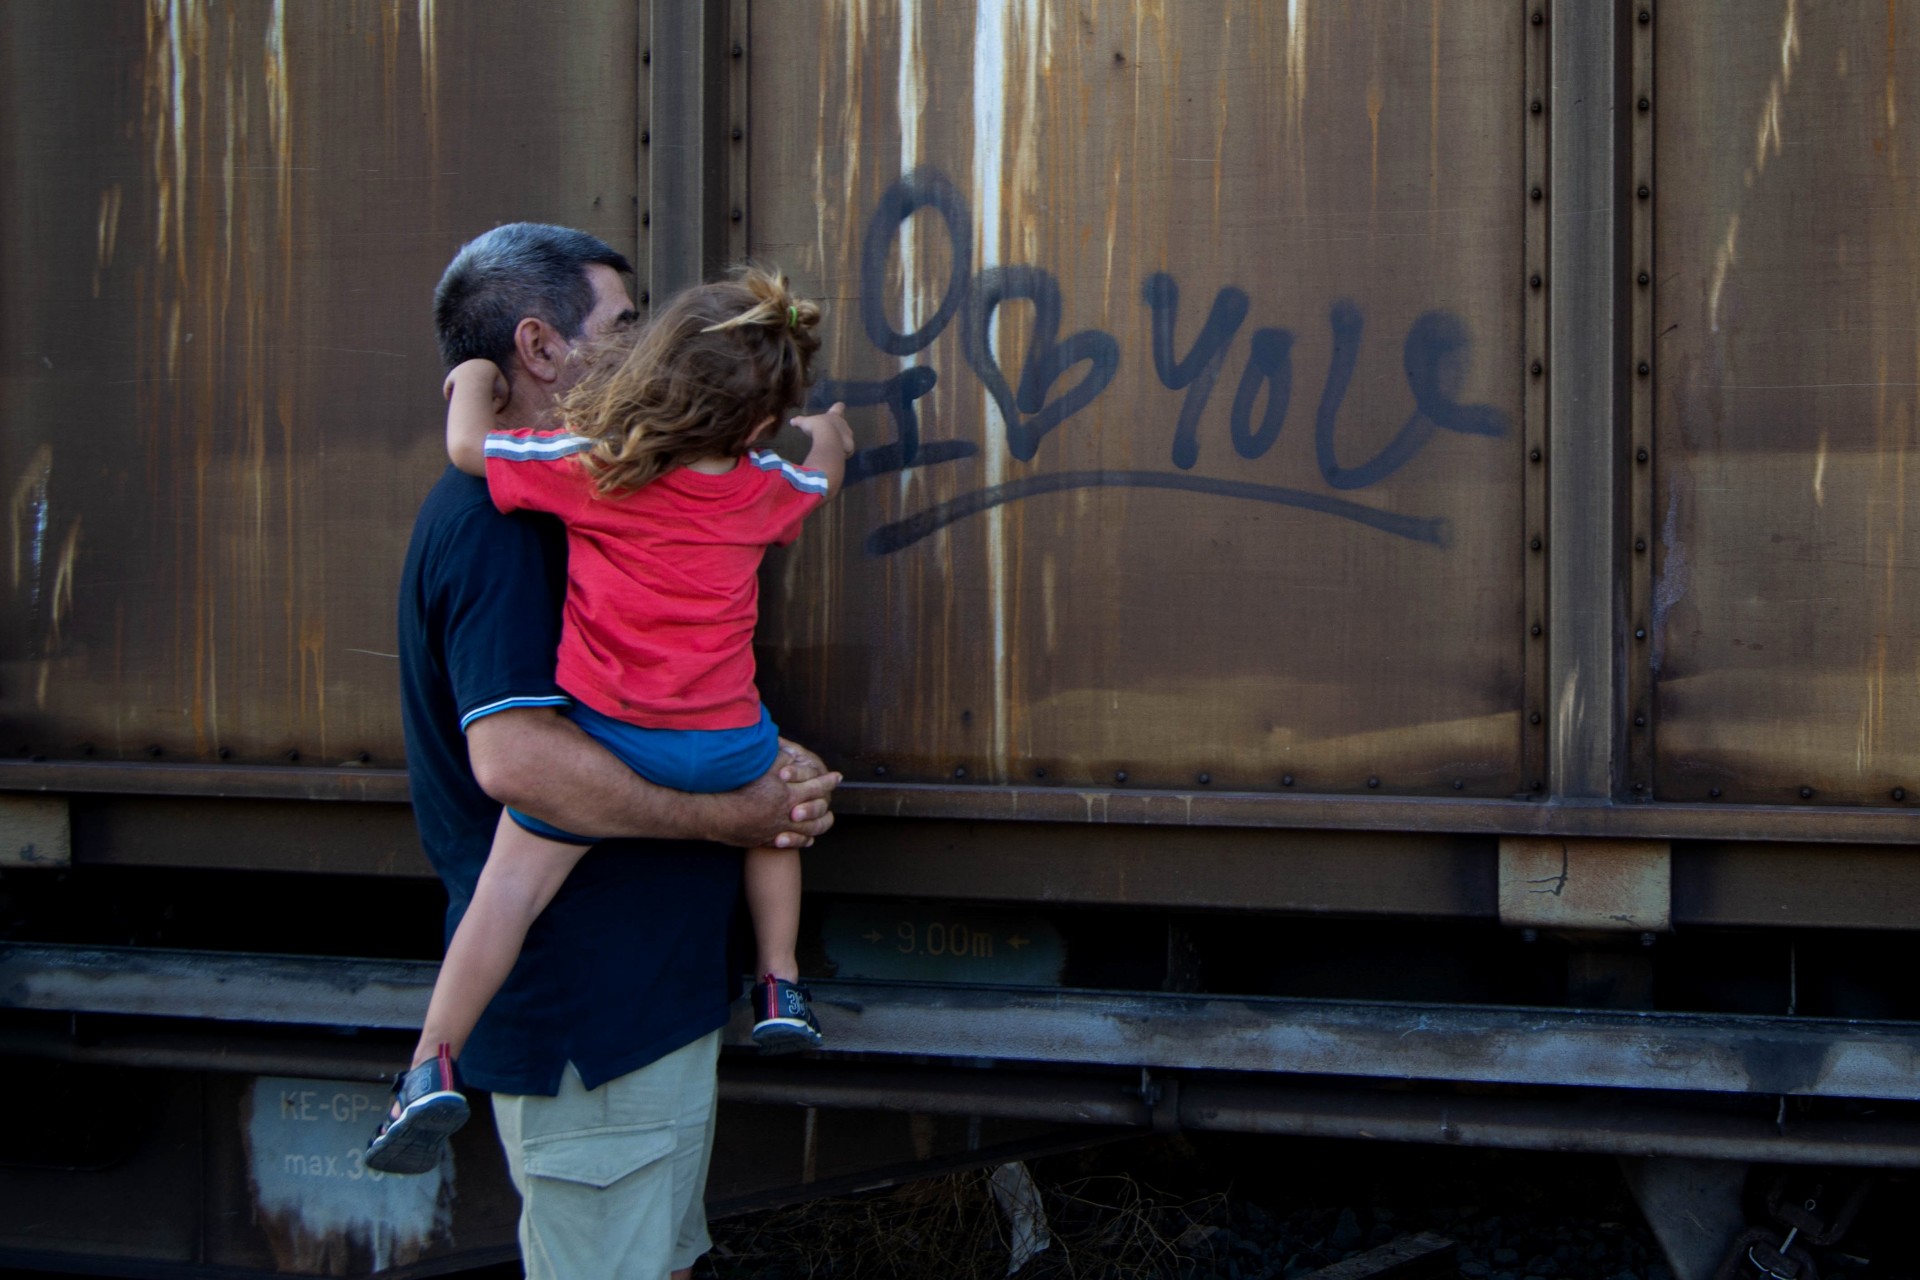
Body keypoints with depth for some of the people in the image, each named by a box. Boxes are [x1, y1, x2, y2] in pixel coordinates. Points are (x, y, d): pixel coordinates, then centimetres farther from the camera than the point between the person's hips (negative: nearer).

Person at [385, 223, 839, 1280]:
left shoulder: (541, 505, 16)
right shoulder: (497, 521, -18)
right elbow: (516, 755, -30)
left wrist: (772, 773, 0)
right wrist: (730, 817, -20)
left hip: (647, 987, 11)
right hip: (587, 1015, -11)